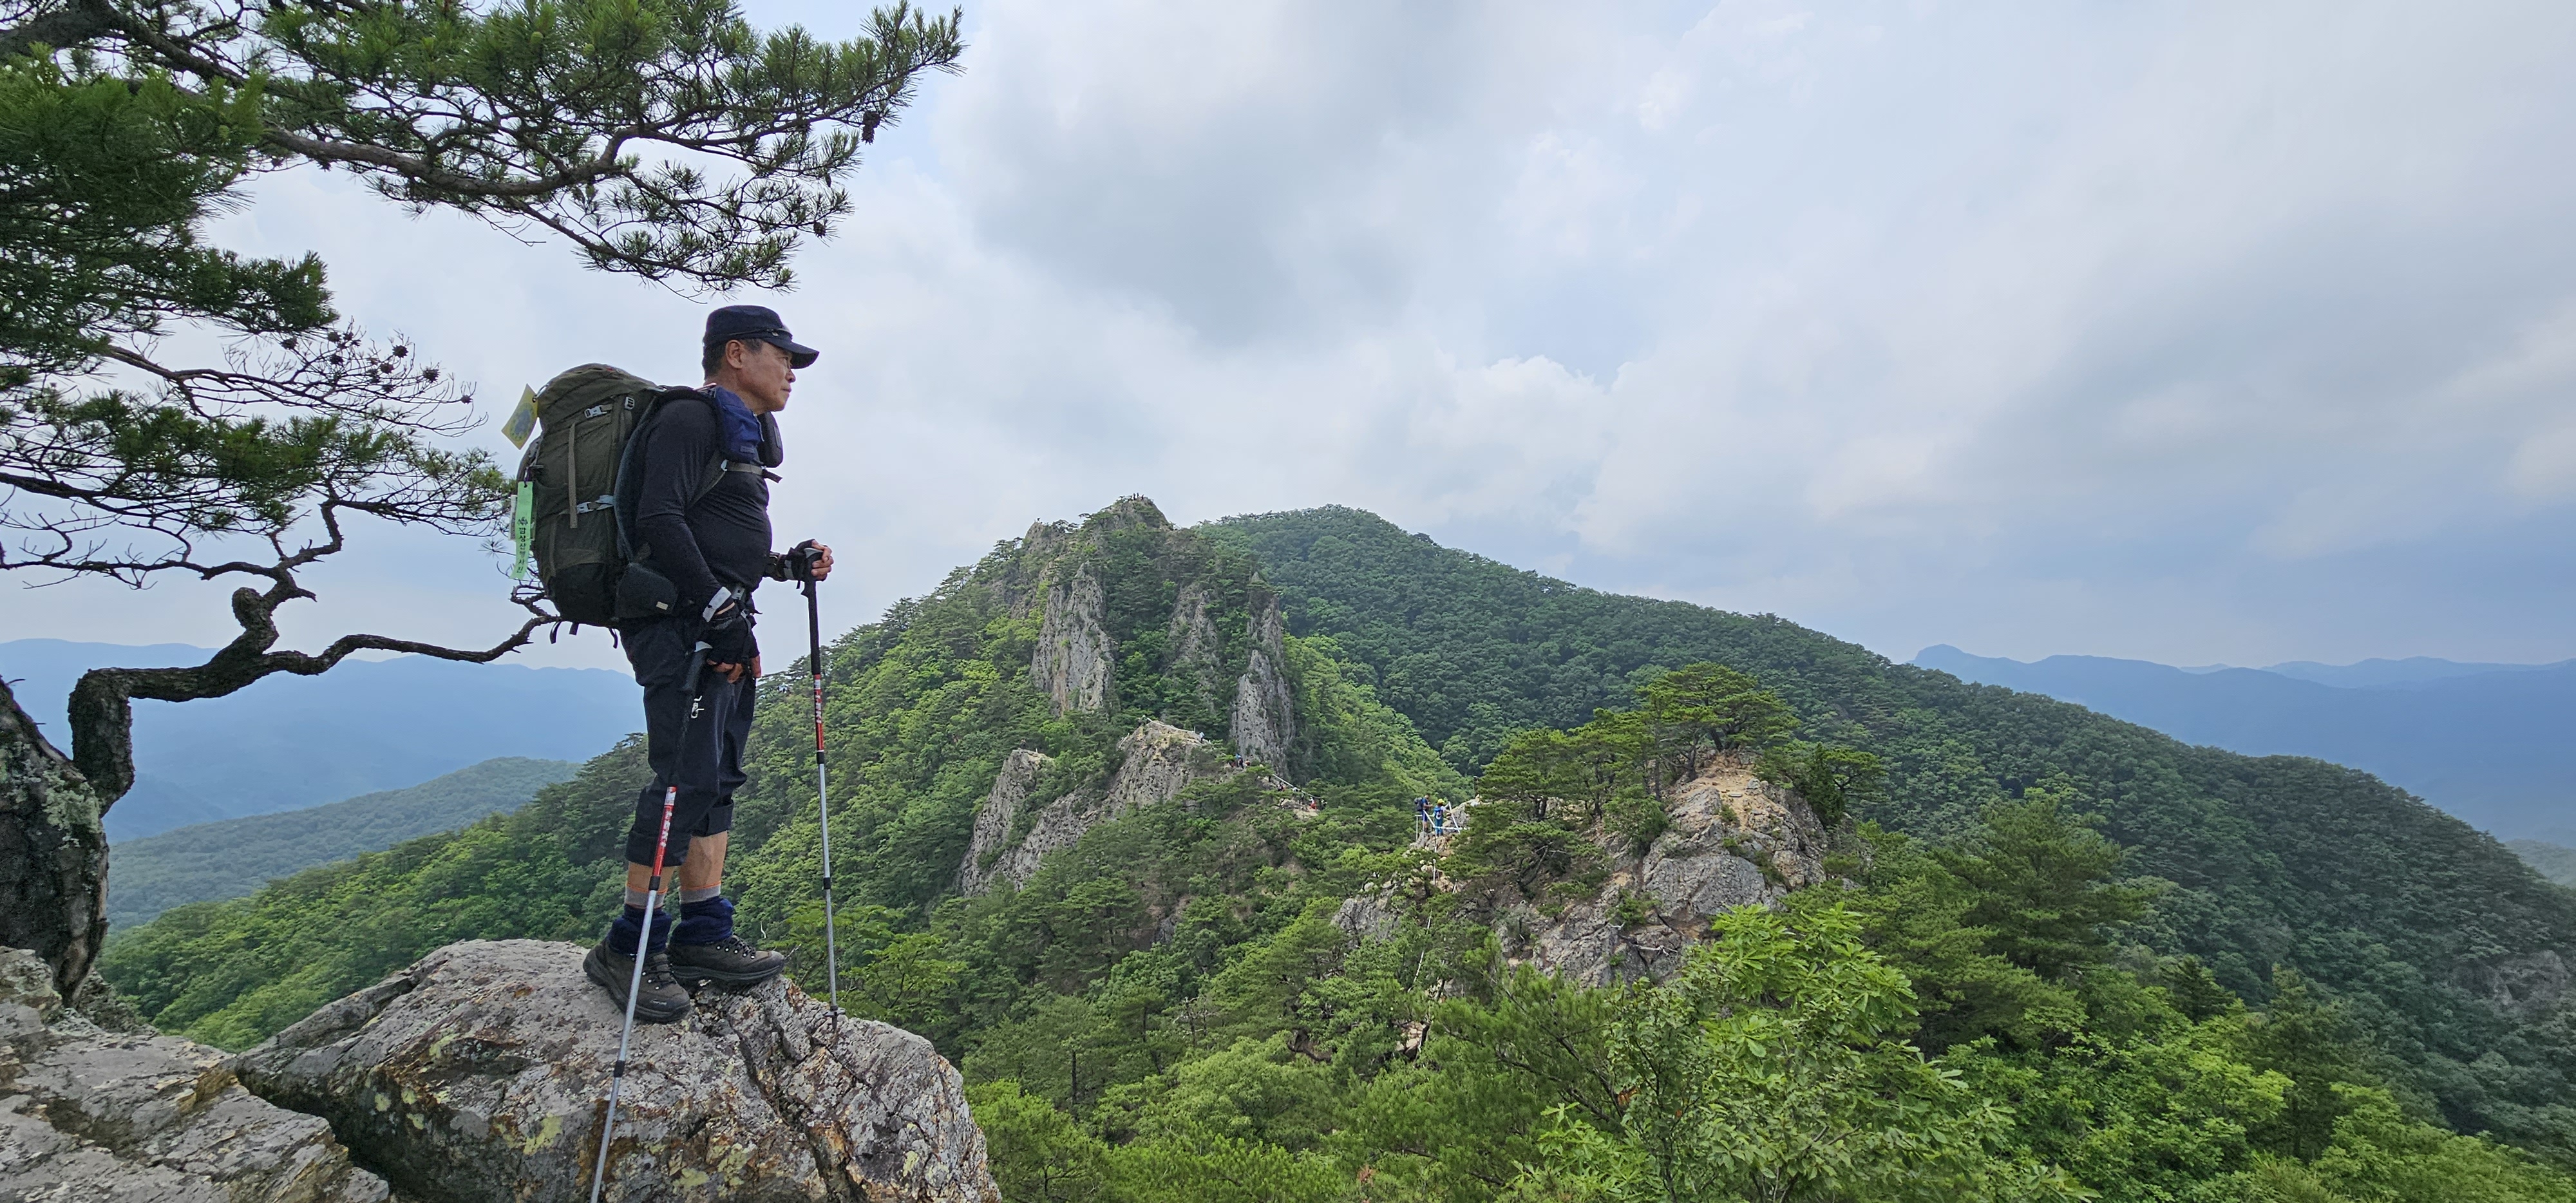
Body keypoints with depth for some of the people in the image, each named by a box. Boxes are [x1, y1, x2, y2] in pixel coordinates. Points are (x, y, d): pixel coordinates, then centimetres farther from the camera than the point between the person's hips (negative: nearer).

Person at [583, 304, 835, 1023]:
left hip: (723, 628, 10)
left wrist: (788, 565, 12)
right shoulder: (690, 420, -5)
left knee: (719, 778, 7)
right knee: (689, 776, -13)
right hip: (680, 621, -10)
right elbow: (660, 523, -18)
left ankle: (703, 935, 12)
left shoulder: (744, 438, 25)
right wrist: (722, 610, -22)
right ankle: (628, 947, -3)